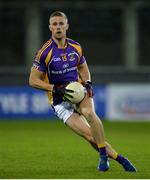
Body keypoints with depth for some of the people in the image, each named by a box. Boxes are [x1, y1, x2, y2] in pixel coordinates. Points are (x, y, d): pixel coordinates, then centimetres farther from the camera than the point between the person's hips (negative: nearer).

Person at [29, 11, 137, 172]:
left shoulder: (76, 47, 3)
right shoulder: (45, 52, -11)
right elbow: (33, 80, -8)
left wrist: (87, 83, 1)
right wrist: (55, 88, -20)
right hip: (60, 101, -2)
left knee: (89, 112, -33)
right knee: (90, 135, -16)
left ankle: (103, 155, -21)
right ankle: (118, 158, -1)